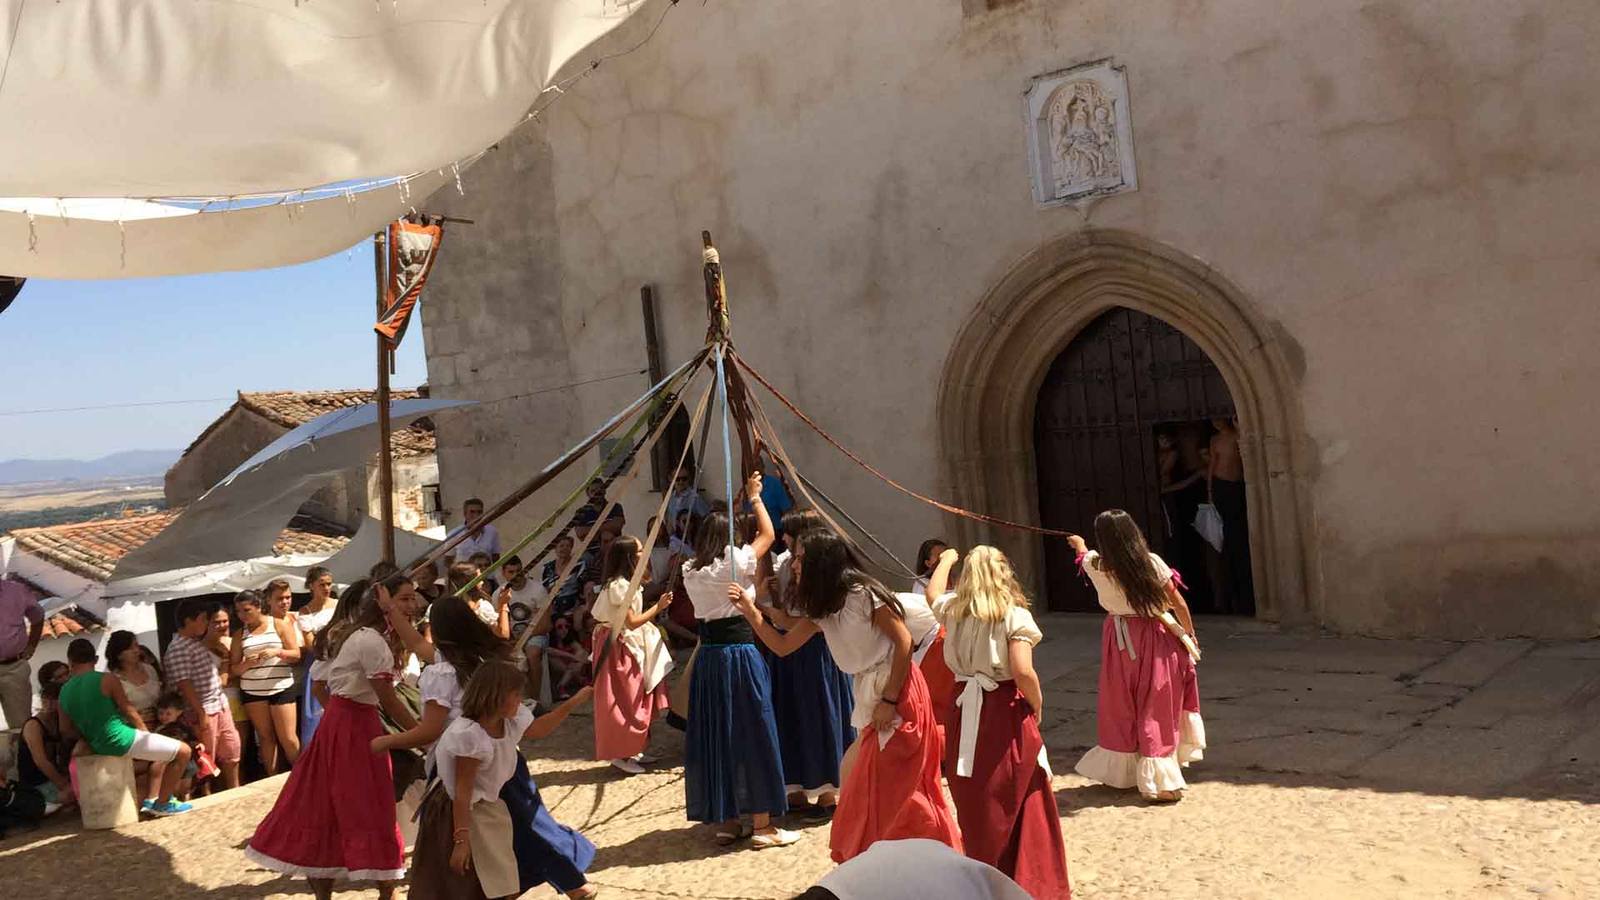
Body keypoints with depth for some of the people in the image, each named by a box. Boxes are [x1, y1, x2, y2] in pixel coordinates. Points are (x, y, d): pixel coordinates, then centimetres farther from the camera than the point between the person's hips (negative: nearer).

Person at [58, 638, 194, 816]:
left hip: (98, 746, 8)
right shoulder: (107, 680, -14)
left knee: (163, 752, 29)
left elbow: (73, 729, 9)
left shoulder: (64, 693, 4)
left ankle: (150, 800, 26)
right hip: (121, 740, -8)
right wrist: (146, 732, 9)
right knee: (183, 751, 2)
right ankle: (163, 803, 8)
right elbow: (129, 711, -6)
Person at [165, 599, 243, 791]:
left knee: (231, 751, 14)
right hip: (204, 711, -9)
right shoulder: (177, 649, -17)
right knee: (207, 760, 3)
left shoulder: (198, 642, 11)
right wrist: (201, 714, -20)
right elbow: (184, 685, -20)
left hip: (221, 706, 9)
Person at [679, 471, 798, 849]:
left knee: (714, 735, 11)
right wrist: (754, 496, 16)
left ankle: (725, 821, 20)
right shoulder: (735, 562, -8)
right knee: (753, 733, 1)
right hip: (740, 652, -6)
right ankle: (763, 825, 6)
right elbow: (768, 534, 5)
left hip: (708, 655, 6)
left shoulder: (691, 571, 7)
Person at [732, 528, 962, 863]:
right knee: (853, 776, 13)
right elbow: (783, 646, 11)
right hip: (868, 694, 9)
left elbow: (904, 641, -17)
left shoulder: (862, 594, -15)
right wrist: (751, 612, -2)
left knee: (887, 784, -4)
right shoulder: (819, 608, 10)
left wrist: (889, 700, -20)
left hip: (896, 691, -9)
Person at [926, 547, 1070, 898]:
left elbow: (933, 594, 28)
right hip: (1007, 714, -4)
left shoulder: (953, 612, 5)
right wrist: (1037, 705, -2)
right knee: (1019, 805, 7)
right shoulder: (1014, 615, -10)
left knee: (977, 805, 13)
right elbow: (1023, 672, -19)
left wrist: (947, 560, 43)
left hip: (967, 713, 4)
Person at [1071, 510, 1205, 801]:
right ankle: (1160, 778, 15)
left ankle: (1121, 769, 25)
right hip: (1156, 638, -1)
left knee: (1122, 706, 14)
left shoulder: (1096, 566, -7)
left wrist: (1079, 544, 42)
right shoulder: (1152, 562, -13)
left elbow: (1084, 555, 18)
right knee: (1157, 707, 8)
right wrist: (1190, 633, 9)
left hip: (1121, 641, 1)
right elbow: (1178, 603, -7)